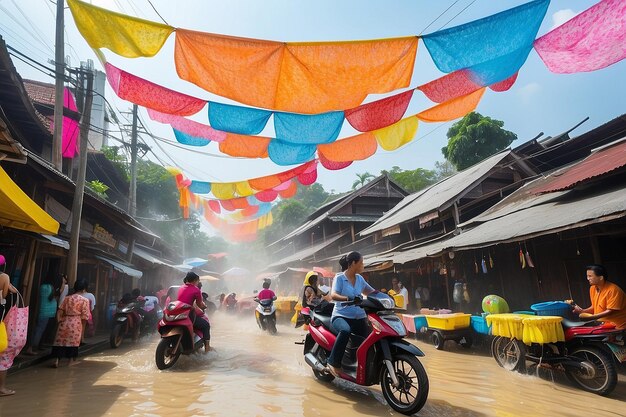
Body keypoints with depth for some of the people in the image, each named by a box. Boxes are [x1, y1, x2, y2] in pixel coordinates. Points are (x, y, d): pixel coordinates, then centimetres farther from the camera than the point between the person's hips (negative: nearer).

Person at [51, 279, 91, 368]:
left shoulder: (67, 298, 5)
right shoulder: (85, 300, -7)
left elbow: (60, 311, 5)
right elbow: (84, 316, -7)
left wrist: (60, 322, 13)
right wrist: (82, 327, 7)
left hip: (65, 322, 3)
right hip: (76, 323, -3)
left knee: (60, 341, 10)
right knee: (73, 342, 10)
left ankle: (57, 360, 6)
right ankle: (71, 361, 19)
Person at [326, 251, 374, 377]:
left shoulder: (360, 278, 12)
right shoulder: (339, 278, -5)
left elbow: (372, 292, 24)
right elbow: (333, 295, -20)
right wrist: (348, 299, -38)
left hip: (359, 317, 6)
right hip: (341, 316, -5)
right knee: (345, 330, -37)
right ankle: (333, 363, -23)